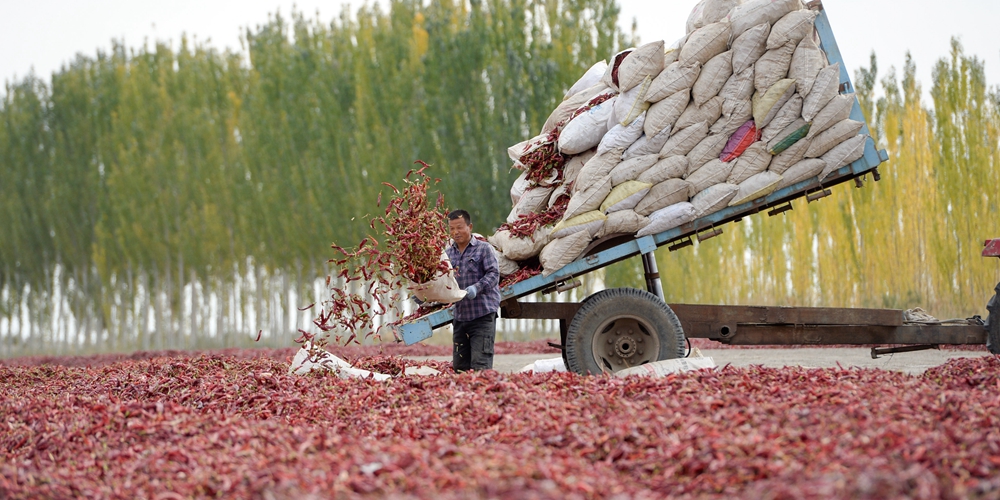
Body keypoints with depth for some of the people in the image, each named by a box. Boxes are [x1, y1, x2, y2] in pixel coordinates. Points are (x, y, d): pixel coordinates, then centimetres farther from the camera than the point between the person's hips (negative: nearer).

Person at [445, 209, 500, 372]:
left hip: (483, 315, -5)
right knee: (459, 365, 7)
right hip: (460, 316, 5)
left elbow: (493, 274, -9)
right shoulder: (449, 253, 12)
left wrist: (477, 288, -27)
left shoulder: (483, 248, 0)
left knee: (481, 365, -11)